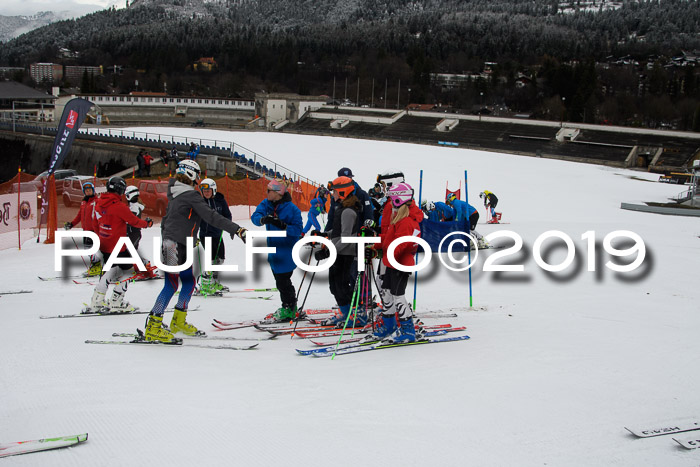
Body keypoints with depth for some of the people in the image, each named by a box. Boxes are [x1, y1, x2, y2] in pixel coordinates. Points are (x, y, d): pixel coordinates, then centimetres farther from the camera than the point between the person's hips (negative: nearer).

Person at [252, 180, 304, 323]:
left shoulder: (292, 209, -15)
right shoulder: (266, 204, 4)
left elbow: (297, 230, -16)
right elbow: (255, 216, -7)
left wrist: (283, 226, -31)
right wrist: (263, 219, -29)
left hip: (286, 251, -8)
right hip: (273, 250, 8)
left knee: (283, 281, -5)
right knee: (280, 280, 15)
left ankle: (288, 310, 8)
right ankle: (291, 308, 28)